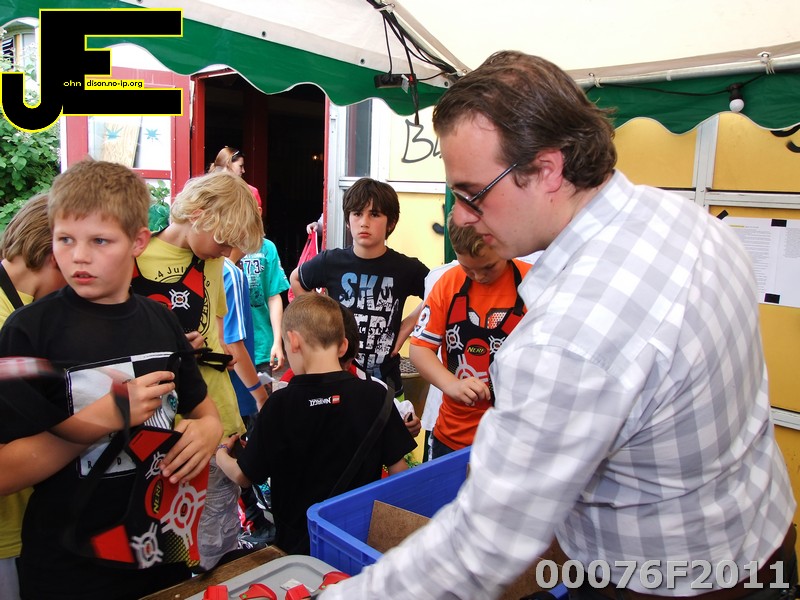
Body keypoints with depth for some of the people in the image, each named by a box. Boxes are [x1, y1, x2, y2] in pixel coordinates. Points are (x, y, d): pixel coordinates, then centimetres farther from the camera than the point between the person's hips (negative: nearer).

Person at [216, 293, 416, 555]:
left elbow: (243, 476, -8)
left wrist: (220, 453, 14)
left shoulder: (281, 404, -18)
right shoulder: (375, 394, -12)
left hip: (299, 542, -1)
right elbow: (398, 469, -6)